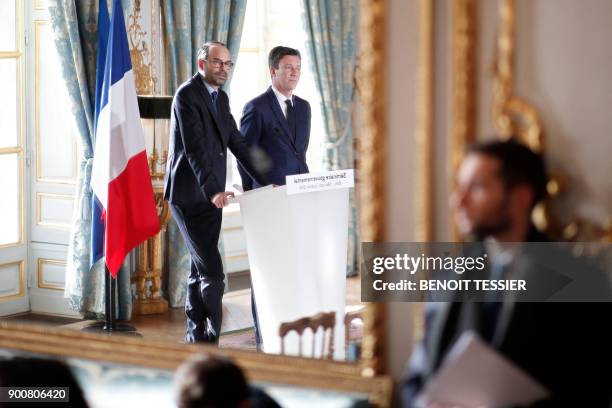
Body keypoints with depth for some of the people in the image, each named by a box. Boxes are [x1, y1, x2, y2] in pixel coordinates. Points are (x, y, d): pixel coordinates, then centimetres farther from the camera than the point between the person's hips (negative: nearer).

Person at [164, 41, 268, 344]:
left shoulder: (220, 97, 14)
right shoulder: (187, 95, -12)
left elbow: (236, 142, 16)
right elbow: (194, 148, -22)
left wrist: (263, 181, 8)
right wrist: (212, 190, -32)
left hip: (211, 195, 8)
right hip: (189, 195, -8)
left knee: (200, 270, 13)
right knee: (212, 271, -12)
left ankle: (196, 337, 20)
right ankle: (210, 342, -10)